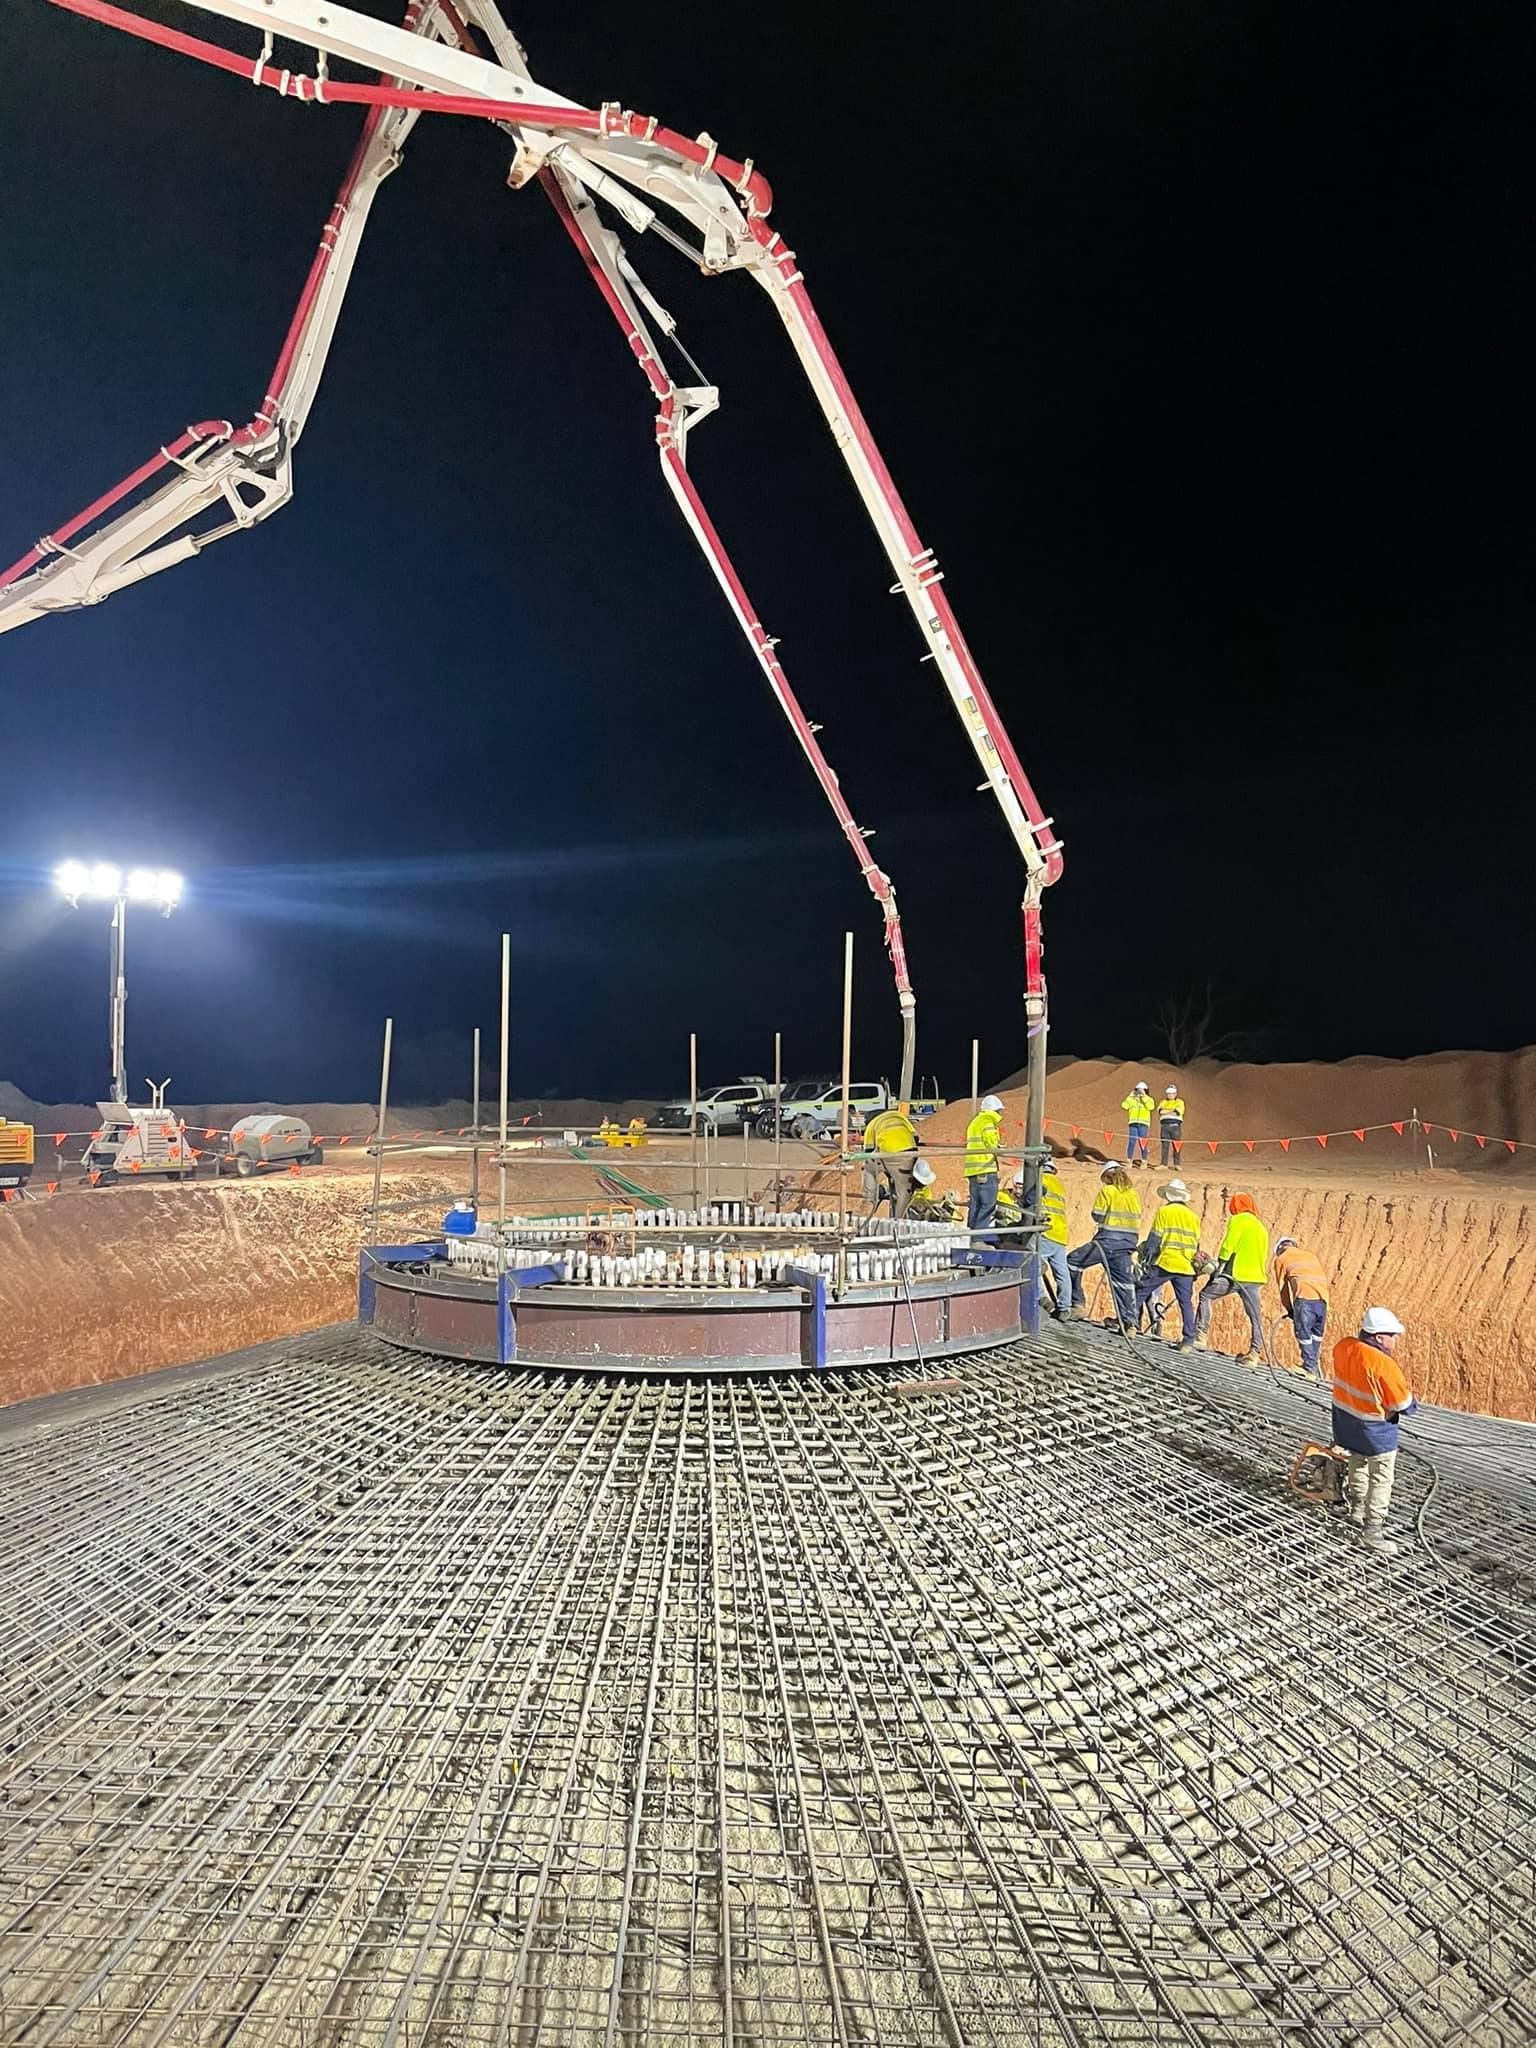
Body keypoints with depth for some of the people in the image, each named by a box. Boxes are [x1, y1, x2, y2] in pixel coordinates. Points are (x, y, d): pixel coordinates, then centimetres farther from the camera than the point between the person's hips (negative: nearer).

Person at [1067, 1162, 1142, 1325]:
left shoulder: (1107, 1191, -6)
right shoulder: (1134, 1194, 12)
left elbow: (1097, 1215, -6)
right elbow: (1136, 1218, 16)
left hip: (1108, 1240, -6)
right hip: (1128, 1242, 6)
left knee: (1073, 1261, 4)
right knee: (1123, 1279, 13)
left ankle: (1078, 1304, 1)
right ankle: (1126, 1320, 15)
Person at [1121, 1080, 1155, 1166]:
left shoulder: (1149, 1099, 9)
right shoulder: (1132, 1099, 14)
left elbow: (1150, 1107, -12)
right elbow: (1124, 1106, -1)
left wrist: (1144, 1096, -10)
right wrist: (1130, 1096, -3)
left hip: (1143, 1123, -2)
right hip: (1133, 1123, 2)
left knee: (1142, 1143, -5)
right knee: (1131, 1142, -4)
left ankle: (1144, 1162, 3)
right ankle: (1129, 1161, 1)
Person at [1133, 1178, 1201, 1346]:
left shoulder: (1164, 1212, 0)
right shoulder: (1194, 1217, 15)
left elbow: (1154, 1239, -5)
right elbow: (1196, 1244, 17)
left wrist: (1146, 1256, 1)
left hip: (1165, 1263, -4)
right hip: (1185, 1267, 4)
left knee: (1141, 1291, 7)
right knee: (1186, 1303, 5)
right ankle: (1189, 1339, 1)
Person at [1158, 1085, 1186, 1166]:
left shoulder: (1180, 1102, 7)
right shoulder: (1163, 1102, 17)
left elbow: (1177, 1112, -11)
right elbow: (1160, 1111, -3)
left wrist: (1166, 1112, -4)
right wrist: (1172, 1111, -10)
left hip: (1175, 1126, -3)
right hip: (1164, 1126, 3)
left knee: (1176, 1146, -3)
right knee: (1165, 1146, 0)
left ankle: (1177, 1164, 1)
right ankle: (1164, 1164, 1)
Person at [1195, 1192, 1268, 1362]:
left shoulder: (1237, 1220, 1)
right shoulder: (1261, 1228, 22)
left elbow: (1228, 1246, -9)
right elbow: (1264, 1256, 21)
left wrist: (1219, 1267, -7)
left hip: (1236, 1273, -6)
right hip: (1255, 1277, 6)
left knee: (1206, 1295, 5)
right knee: (1254, 1315, 7)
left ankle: (1200, 1336, -3)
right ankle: (1255, 1352, 4)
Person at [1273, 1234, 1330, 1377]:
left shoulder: (1281, 1259, 17)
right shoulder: (1311, 1255, 30)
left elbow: (1283, 1286, 17)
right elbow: (1323, 1278, 23)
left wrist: (1289, 1309, 24)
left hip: (1304, 1297, -5)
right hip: (1322, 1297, 5)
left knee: (1303, 1333, 5)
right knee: (1317, 1334, 17)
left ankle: (1310, 1367, 4)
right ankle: (1316, 1366, 21)